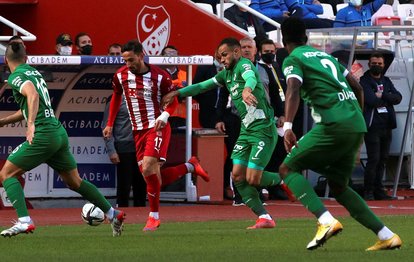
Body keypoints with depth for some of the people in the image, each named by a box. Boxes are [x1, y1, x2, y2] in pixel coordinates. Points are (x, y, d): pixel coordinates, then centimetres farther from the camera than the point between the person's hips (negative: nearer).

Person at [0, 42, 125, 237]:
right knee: (74, 182, 20)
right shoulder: (35, 73, 21)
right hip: (60, 132, 8)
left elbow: (33, 95, -26)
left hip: (43, 134, -8)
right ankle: (113, 214, 24)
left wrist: (31, 124, -36)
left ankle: (24, 221, -16)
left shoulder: (16, 77, -6)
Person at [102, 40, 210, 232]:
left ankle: (154, 216, -9)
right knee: (155, 178, 0)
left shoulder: (159, 76, -10)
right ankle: (191, 166, 24)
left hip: (157, 127, -5)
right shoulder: (121, 76, 1)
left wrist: (165, 115, -19)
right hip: (138, 131, 5)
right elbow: (116, 97, 19)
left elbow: (173, 100, 0)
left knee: (149, 168, -23)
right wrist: (110, 124, 17)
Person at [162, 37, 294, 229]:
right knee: (237, 176, -2)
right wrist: (177, 93, 11)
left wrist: (247, 89, -58)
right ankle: (264, 218, 0)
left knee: (252, 179, -12)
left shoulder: (244, 64, -12)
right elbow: (203, 86, 23)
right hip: (246, 129, 9)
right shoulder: (227, 74, 15)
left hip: (263, 130, -9)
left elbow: (251, 78, -35)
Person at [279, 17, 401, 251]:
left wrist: (287, 126, -26)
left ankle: (326, 221, -21)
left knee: (288, 168, 1)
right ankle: (386, 236, 9)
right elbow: (358, 88, 27)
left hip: (334, 125, -7)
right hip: (357, 125, 7)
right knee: (338, 186, 18)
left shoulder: (293, 60, 4)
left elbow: (293, 89, -16)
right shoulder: (326, 56, 26)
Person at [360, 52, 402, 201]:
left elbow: (398, 98, 3)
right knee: (374, 159, -11)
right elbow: (371, 100, -17)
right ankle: (368, 192, -5)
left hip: (387, 126, 7)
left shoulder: (386, 81, 18)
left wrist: (382, 95, -11)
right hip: (372, 126, -7)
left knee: (383, 159, 9)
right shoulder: (364, 81, -2)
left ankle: (378, 191, 15)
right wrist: (387, 98, -2)